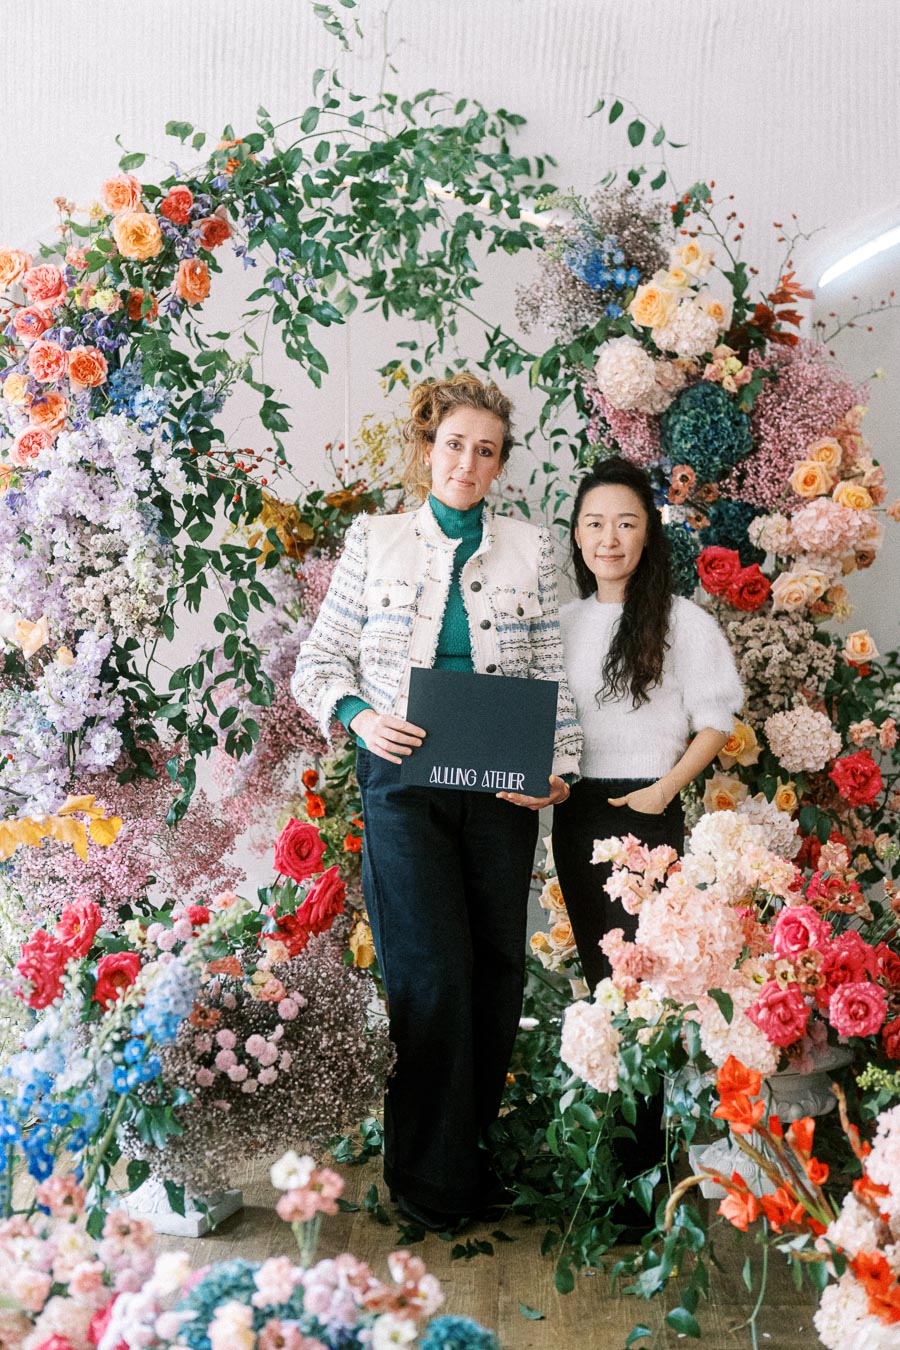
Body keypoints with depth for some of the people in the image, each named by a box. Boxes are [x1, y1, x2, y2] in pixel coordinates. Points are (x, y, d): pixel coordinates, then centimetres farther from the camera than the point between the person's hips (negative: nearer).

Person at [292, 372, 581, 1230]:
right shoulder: (374, 540, 6)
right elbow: (320, 661, 6)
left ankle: (479, 1143, 26)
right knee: (432, 969, -6)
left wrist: (560, 766, -7)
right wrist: (360, 715, -13)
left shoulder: (528, 549, 10)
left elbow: (553, 673, 7)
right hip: (403, 780, -2)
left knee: (498, 965, 7)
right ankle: (432, 1179, 9)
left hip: (501, 788, 2)